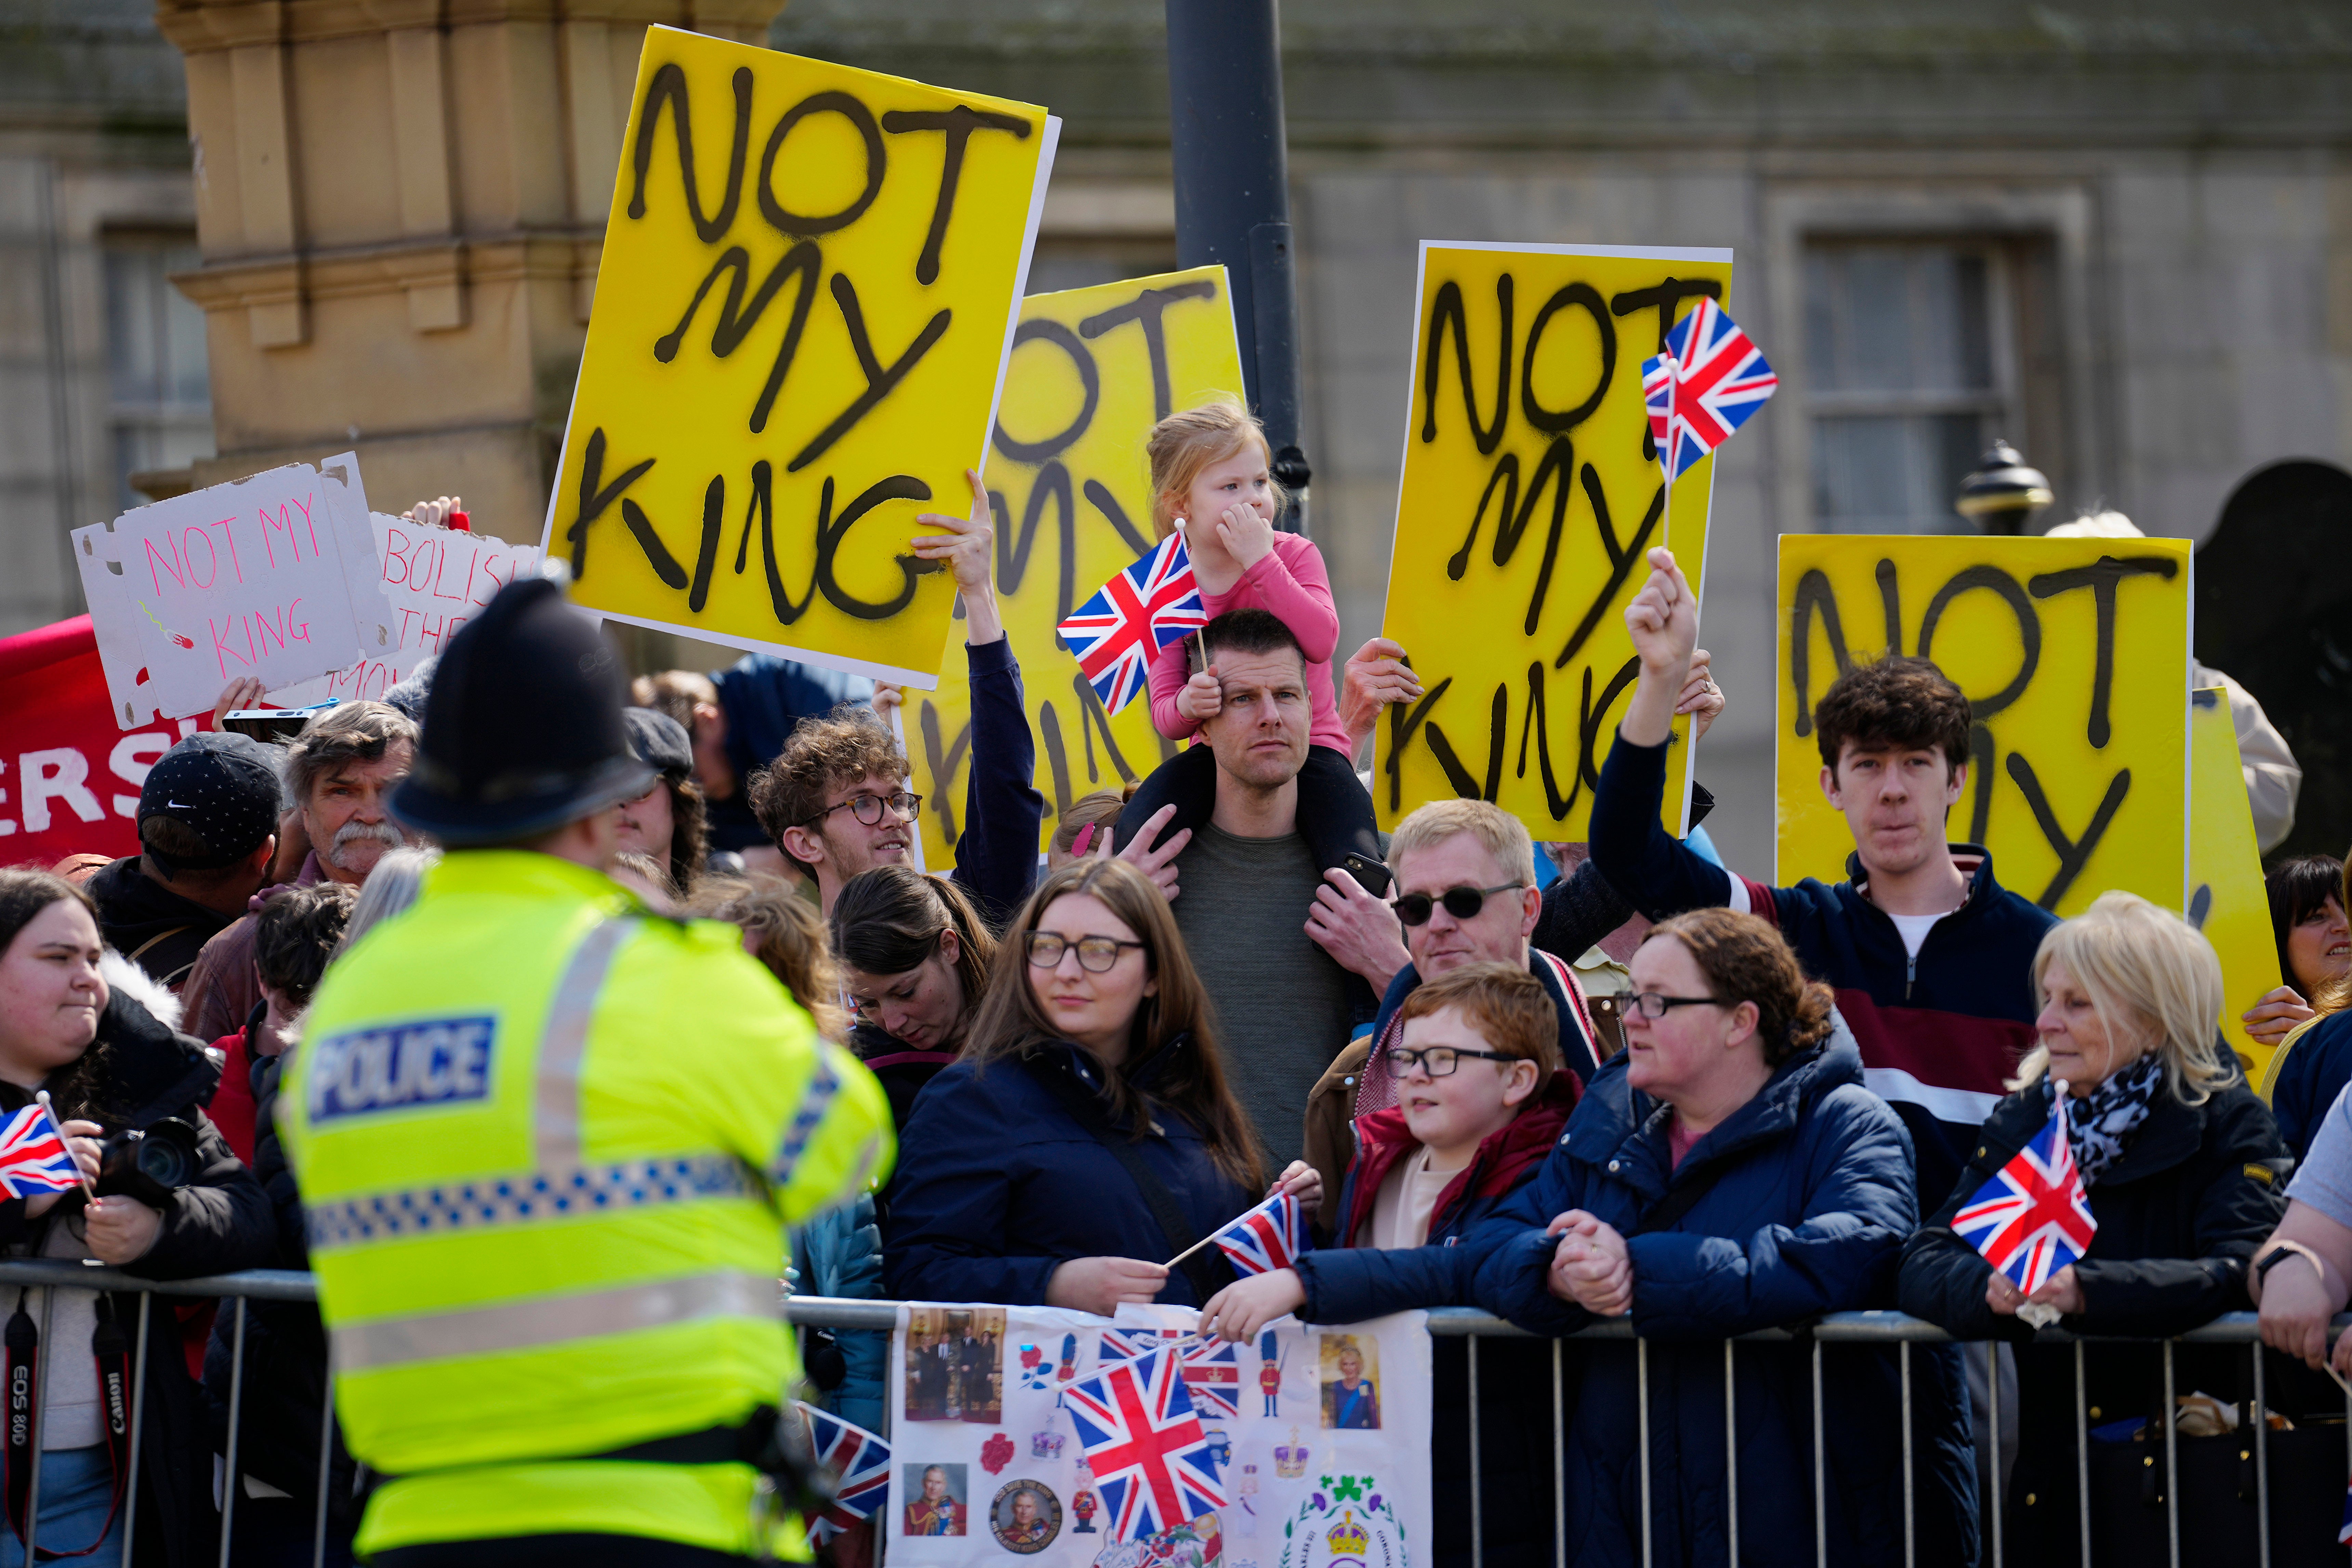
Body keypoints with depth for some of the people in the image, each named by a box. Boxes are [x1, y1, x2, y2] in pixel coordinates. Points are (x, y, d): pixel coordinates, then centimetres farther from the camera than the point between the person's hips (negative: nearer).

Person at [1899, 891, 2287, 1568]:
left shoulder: (2229, 1127, -3)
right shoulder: (2019, 1124, 11)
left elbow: (2239, 1272, -20)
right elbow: (1925, 1265, 1)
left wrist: (2088, 1292, -33)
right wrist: (1989, 1288, -24)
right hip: (2051, 1481, 4)